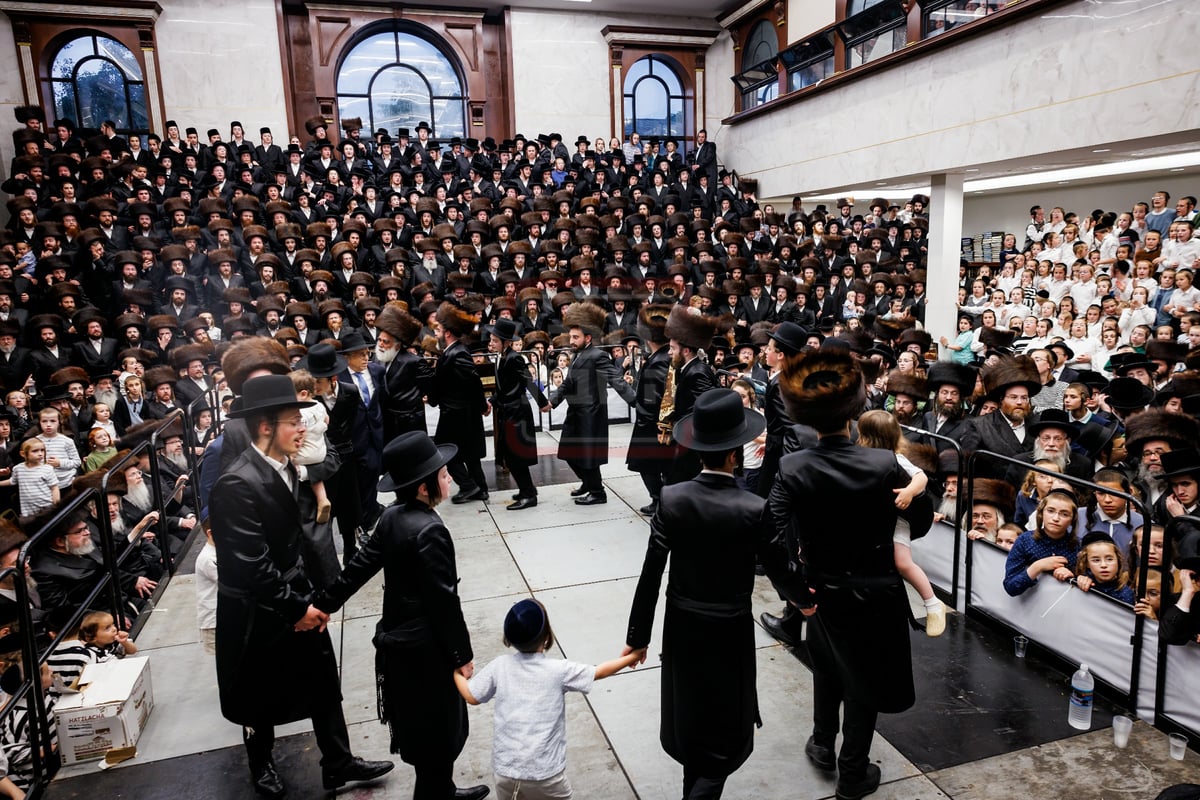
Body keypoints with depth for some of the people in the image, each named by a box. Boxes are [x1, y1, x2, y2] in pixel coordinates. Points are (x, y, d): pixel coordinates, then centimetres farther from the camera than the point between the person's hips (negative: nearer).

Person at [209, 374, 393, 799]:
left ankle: (338, 764, 34)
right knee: (262, 698, 17)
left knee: (325, 683, 15)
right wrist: (298, 608, -18)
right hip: (259, 613, -6)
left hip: (297, 600, 7)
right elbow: (253, 566, -26)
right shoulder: (237, 484, -27)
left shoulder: (285, 468, -2)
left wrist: (312, 599, 0)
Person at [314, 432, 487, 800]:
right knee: (437, 732, 9)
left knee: (423, 728, 24)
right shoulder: (430, 531, -26)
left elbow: (359, 565, 6)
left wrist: (324, 604, 16)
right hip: (425, 648, -9)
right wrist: (462, 655, -14)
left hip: (397, 639, 9)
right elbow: (443, 601, -23)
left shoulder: (392, 517, -1)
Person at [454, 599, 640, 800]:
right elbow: (599, 672, 1)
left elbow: (472, 697, 7)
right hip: (544, 772, -3)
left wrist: (456, 672, 25)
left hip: (504, 768, 3)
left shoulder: (499, 667, -4)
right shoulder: (558, 670, -9)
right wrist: (631, 657, 16)